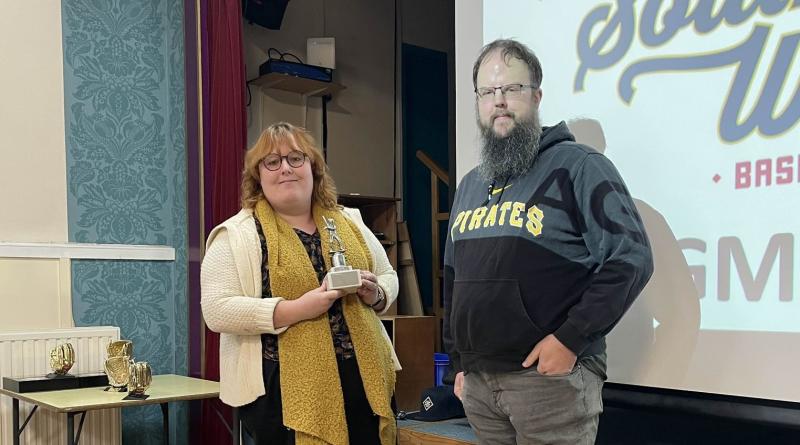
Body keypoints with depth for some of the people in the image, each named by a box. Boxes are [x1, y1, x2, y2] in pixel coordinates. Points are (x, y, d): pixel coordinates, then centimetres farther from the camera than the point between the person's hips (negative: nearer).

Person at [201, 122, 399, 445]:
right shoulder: (237, 235, -5)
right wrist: (296, 310, -20)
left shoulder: (349, 222, 11)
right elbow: (217, 310, -13)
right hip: (283, 390, -5)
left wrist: (375, 293, -5)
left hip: (364, 379, 5)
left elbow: (388, 277, 17)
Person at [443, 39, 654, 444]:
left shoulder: (578, 166, -6)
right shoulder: (469, 186, 15)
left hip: (551, 376, -6)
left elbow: (630, 258, -14)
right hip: (478, 381, 6)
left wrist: (569, 339, -17)